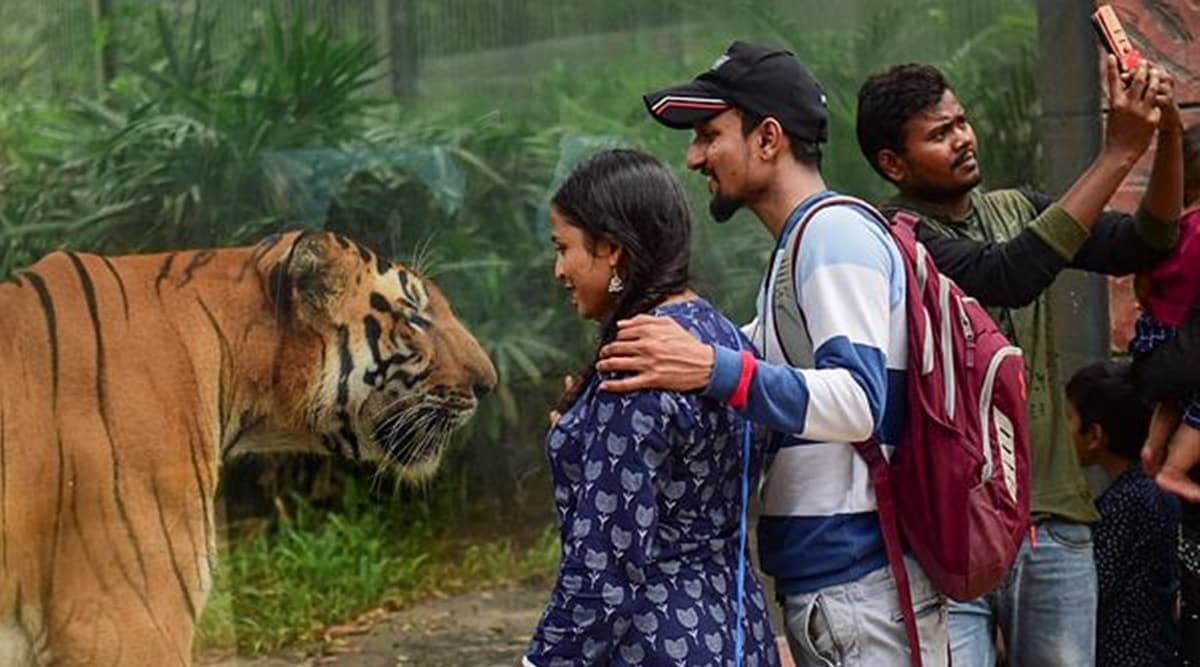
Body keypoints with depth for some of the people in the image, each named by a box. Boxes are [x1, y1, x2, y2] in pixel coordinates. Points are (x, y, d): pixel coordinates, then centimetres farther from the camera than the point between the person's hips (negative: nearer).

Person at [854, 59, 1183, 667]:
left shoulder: (1016, 210, 14)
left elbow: (1143, 246, 6)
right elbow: (1011, 275, -23)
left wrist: (1167, 137, -10)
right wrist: (1119, 154, -21)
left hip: (1055, 521, 6)